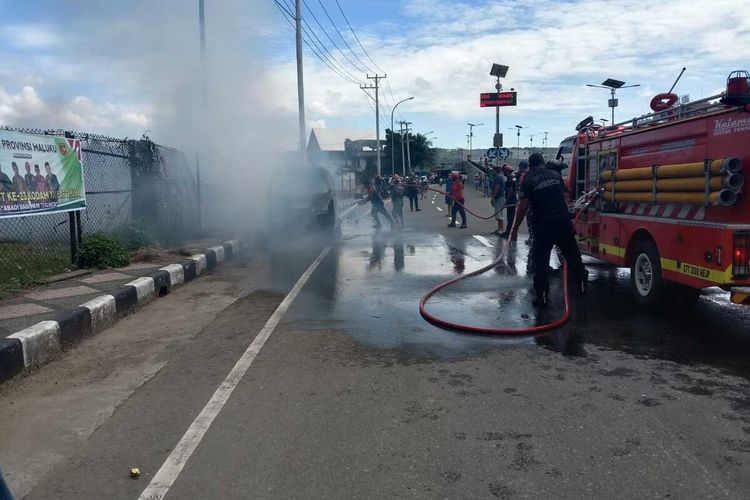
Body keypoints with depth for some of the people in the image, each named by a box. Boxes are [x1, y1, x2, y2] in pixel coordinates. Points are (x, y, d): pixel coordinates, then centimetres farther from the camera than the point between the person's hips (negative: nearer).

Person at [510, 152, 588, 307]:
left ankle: (542, 296, -2)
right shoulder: (555, 174, 10)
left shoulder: (528, 180, -4)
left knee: (541, 261, 1)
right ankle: (582, 284, 28)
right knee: (572, 254, 18)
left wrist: (515, 229, -2)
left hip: (543, 224, -4)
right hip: (563, 221, 4)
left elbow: (522, 207, -8)